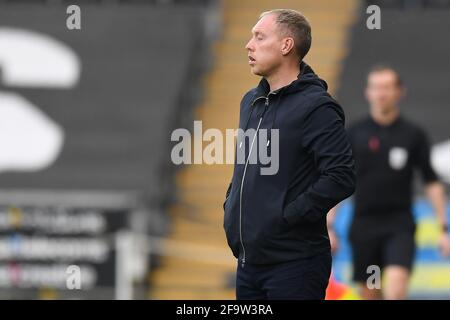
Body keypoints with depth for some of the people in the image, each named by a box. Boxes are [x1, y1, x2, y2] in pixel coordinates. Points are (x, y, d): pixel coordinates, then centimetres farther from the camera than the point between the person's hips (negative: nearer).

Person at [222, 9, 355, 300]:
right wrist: (231, 205, 13)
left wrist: (288, 215, -19)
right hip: (248, 260, 8)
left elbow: (342, 178, -21)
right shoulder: (252, 101, 15)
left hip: (293, 264, -8)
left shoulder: (315, 107, -12)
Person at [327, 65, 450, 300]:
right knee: (370, 295, 6)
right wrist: (328, 226, 0)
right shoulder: (354, 134, 3)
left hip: (399, 226, -2)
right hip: (364, 225, 2)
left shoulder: (414, 135, 2)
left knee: (396, 288, -22)